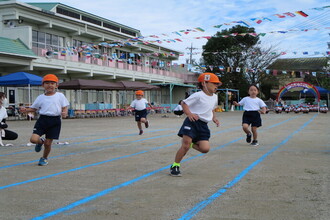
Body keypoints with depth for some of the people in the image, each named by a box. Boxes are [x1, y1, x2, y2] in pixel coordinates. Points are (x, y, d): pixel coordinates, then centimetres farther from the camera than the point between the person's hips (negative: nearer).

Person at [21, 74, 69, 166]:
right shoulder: (40, 97, 8)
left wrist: (64, 113, -18)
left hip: (55, 121, -1)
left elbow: (65, 107, 4)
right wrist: (26, 110, -6)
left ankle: (44, 158, 30)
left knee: (48, 143, 2)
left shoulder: (60, 96, 3)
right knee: (33, 139, -14)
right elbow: (34, 108, 14)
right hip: (42, 119, 2)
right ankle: (41, 141, 24)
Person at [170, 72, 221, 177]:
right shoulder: (198, 95, -10)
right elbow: (184, 103, -6)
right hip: (192, 122, -6)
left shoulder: (215, 97, 13)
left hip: (203, 125, 6)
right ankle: (175, 166, 4)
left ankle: (192, 143, 20)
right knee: (185, 146, -12)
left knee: (205, 148, -9)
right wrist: (189, 114, -21)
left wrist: (214, 118, 13)